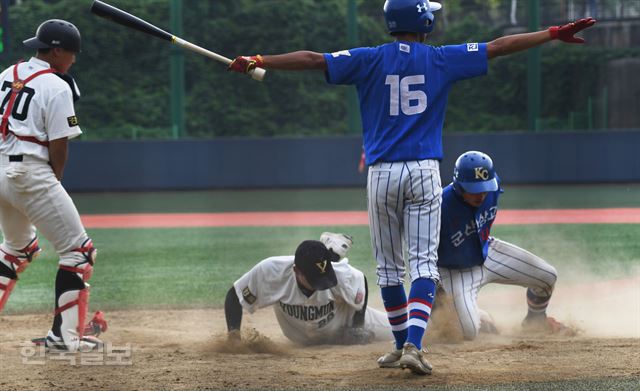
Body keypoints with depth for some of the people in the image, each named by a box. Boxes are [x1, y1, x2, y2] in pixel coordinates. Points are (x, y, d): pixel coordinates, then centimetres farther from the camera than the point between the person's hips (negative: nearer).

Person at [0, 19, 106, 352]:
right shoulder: (57, 87, -10)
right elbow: (58, 147, -11)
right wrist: (54, 182, 8)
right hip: (31, 175, -8)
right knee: (78, 250, 1)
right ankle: (64, 334, -4)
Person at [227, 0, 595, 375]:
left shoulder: (370, 60, 3)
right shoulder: (441, 60, 3)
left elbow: (313, 59, -4)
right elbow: (499, 46, 6)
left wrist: (258, 61, 1)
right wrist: (554, 34, 12)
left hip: (382, 173, 1)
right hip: (424, 173, -1)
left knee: (389, 266, 13)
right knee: (423, 263, -5)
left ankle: (404, 344, 20)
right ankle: (413, 345, -19)